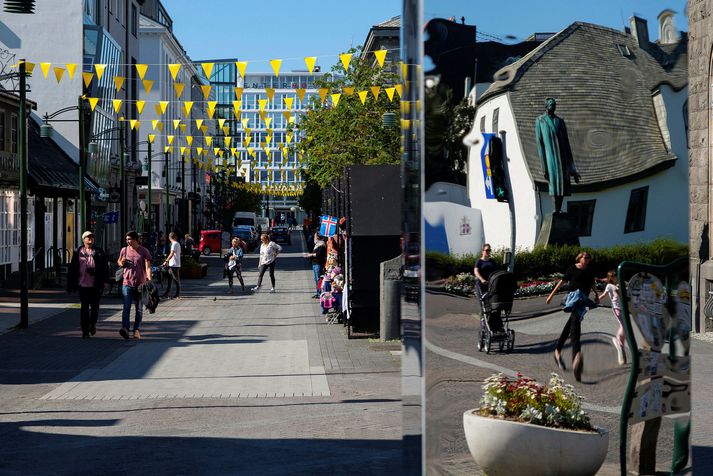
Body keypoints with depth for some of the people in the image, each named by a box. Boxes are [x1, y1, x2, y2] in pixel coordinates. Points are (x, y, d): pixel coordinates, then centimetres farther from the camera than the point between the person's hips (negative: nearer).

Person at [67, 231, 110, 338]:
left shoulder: (99, 252, 7)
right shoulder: (78, 252, 5)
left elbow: (105, 266, 8)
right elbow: (72, 268, 6)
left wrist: (105, 280, 0)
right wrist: (71, 285, 3)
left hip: (96, 285, 1)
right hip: (83, 284, -1)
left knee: (95, 307, 8)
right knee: (84, 307, 0)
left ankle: (92, 324, 33)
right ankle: (85, 331, 5)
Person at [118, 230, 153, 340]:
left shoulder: (144, 251, -2)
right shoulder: (124, 250, 7)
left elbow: (148, 267, -8)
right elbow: (118, 261, 22)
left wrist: (149, 279, -22)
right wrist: (121, 263, -2)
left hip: (140, 284, 0)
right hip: (127, 283, 1)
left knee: (139, 309, 8)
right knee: (126, 307, -14)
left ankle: (136, 330, 17)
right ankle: (125, 328, -25)